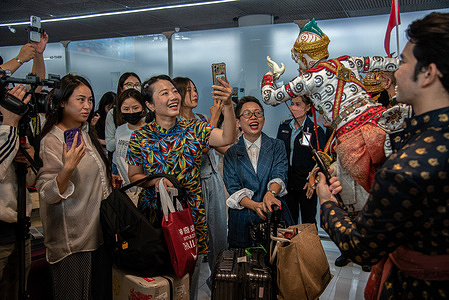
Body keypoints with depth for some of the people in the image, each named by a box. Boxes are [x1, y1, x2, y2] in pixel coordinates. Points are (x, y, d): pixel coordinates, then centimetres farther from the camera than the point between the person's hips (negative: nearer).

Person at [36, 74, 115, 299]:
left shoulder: (86, 134, 10)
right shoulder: (52, 141, -15)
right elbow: (48, 194, -22)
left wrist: (110, 179, 9)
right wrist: (68, 167, -36)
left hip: (99, 233, 8)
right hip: (73, 241, -7)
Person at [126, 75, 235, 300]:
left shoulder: (194, 129, -2)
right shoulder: (140, 137, -2)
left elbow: (227, 138, -17)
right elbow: (133, 175, 6)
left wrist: (227, 106, -33)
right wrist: (156, 181, -15)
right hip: (154, 213, 0)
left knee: (190, 276, 11)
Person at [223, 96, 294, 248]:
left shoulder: (277, 146, 7)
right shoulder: (231, 153, 5)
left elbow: (280, 175, -7)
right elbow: (233, 189, -3)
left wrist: (270, 193, -29)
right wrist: (255, 206, -21)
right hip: (243, 221, 0)